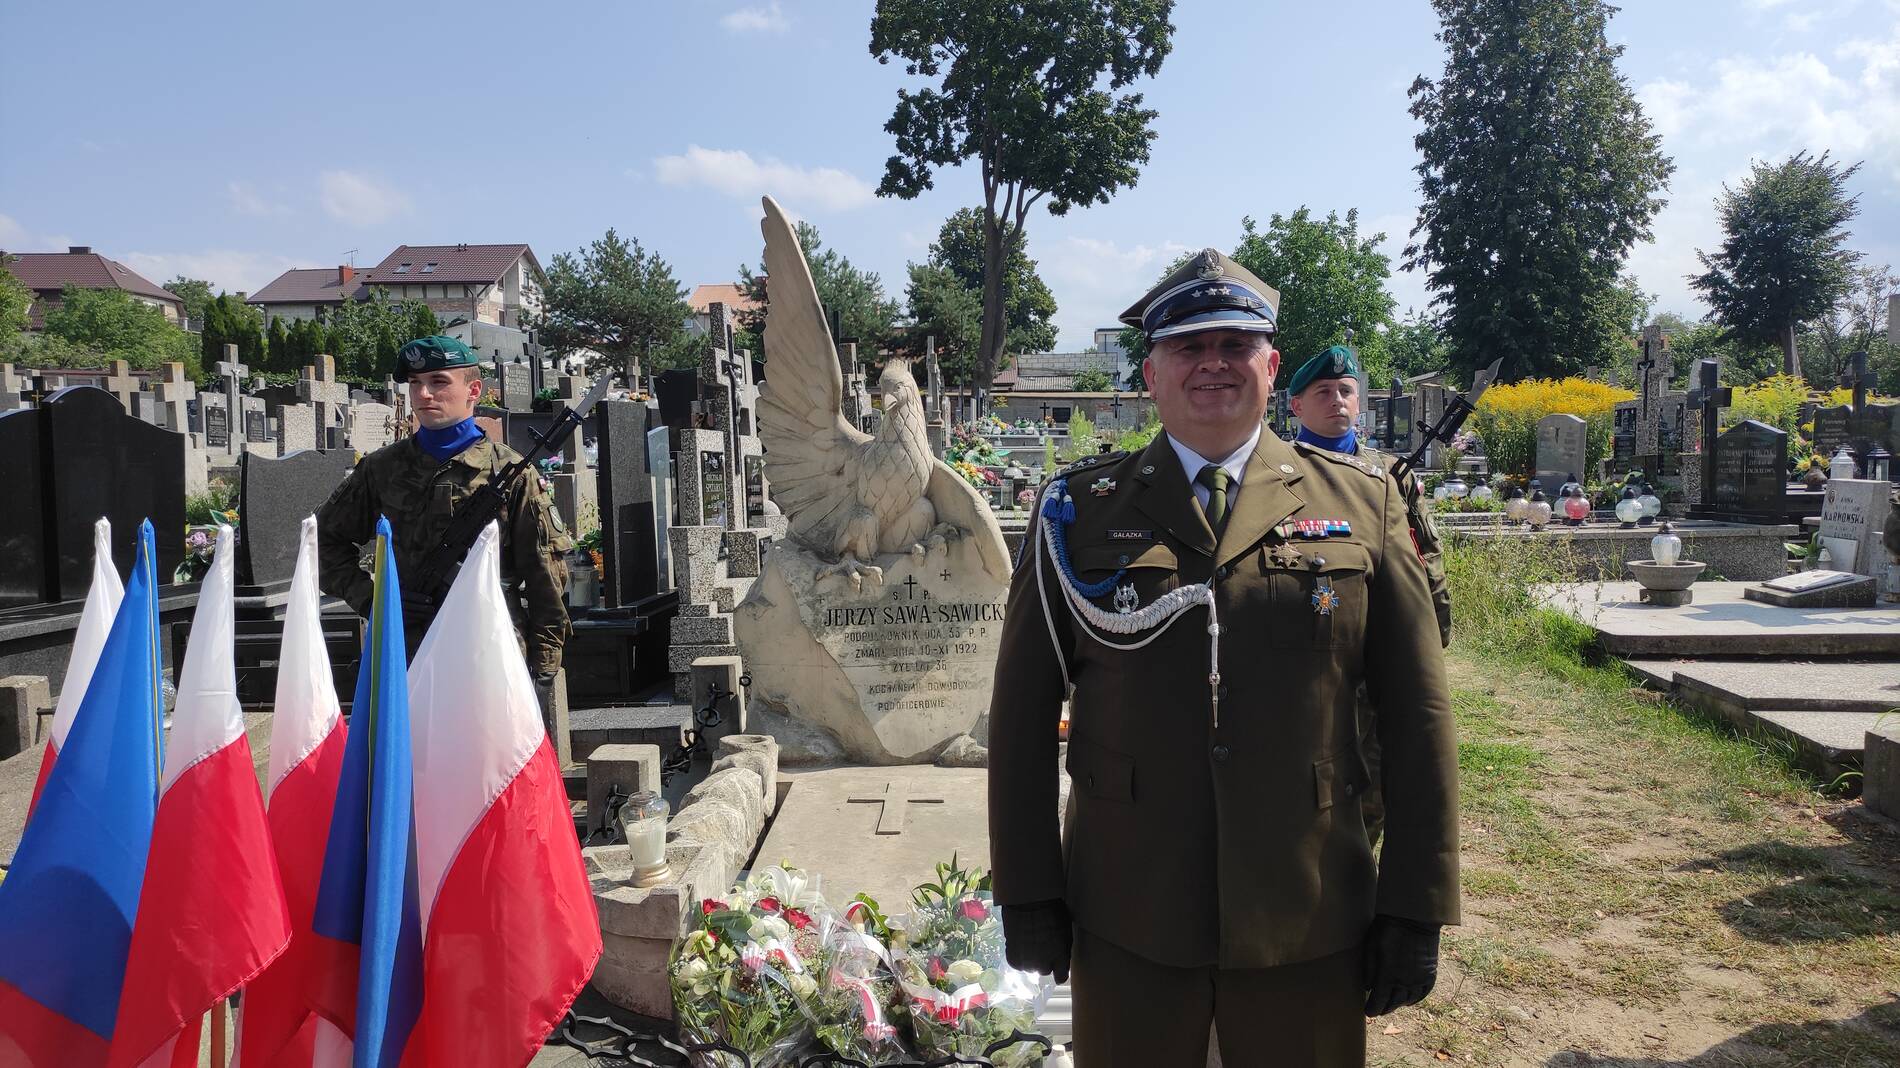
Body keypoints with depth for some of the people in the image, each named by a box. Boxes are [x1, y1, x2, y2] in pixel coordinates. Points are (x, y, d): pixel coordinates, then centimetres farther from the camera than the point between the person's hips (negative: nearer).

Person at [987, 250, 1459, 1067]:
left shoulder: (1362, 503, 2)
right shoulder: (1079, 509, 0)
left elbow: (1417, 713, 2)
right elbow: (1022, 710, 1)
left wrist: (1417, 906, 0)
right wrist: (1027, 895, 0)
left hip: (1311, 928, 1)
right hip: (1127, 928, 0)